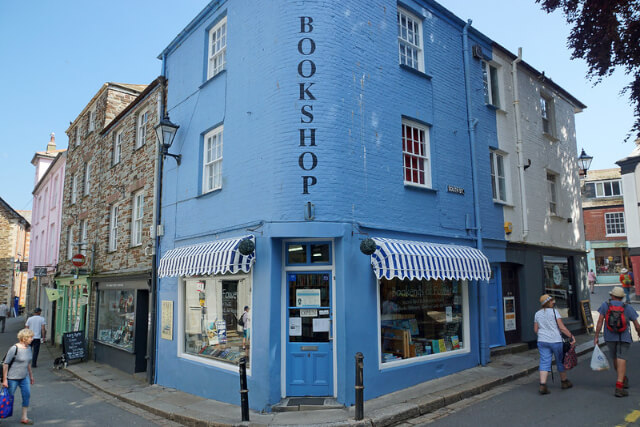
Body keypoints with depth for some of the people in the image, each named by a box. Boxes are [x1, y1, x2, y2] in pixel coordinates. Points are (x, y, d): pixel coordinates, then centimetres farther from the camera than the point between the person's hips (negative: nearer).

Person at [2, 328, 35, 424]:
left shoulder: (29, 348, 3)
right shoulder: (14, 349, -19)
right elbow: (5, 364, -15)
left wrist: (31, 376, 20)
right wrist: (4, 379, -15)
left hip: (24, 378, 7)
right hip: (13, 378, -6)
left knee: (27, 395, 4)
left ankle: (24, 418, 14)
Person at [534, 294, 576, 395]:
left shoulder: (537, 314, 8)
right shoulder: (554, 311, -7)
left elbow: (535, 330, 11)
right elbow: (562, 327, -11)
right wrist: (571, 336, -6)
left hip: (542, 341, 4)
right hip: (555, 340, -4)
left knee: (544, 362, 1)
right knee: (560, 361, 15)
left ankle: (542, 385, -10)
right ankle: (564, 382, 32)